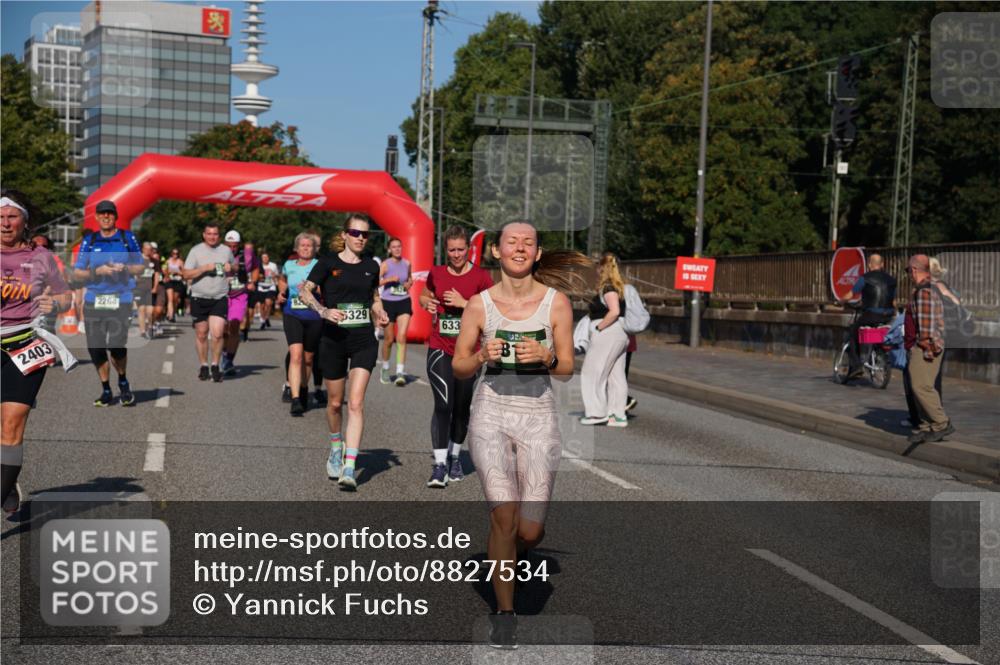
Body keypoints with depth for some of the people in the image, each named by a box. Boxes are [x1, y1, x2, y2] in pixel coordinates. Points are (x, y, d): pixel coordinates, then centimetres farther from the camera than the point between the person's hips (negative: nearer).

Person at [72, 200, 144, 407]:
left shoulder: (128, 238, 7)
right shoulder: (89, 240, 10)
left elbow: (141, 267, 10)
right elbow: (77, 272, 7)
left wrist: (124, 268, -10)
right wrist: (97, 271, -11)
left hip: (121, 299, -2)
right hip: (94, 300, 2)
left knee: (116, 346, -14)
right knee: (95, 348, 0)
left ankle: (123, 383, 14)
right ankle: (106, 391, 16)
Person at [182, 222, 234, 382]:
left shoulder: (226, 250, 9)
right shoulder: (196, 251, 1)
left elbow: (235, 266, 25)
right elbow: (186, 274, -4)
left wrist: (231, 267, 1)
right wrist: (205, 268, -17)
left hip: (220, 298, 0)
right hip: (199, 298, 0)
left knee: (217, 333, -12)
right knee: (201, 334, 7)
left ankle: (215, 366, 2)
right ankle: (203, 365, 22)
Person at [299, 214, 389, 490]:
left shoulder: (371, 266, 8)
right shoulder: (328, 263, -2)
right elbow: (305, 291, -5)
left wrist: (380, 315, 1)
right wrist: (324, 311, -21)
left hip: (363, 340, 1)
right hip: (333, 340, -1)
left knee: (356, 403, -12)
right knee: (335, 402, 12)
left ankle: (349, 470, -14)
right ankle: (336, 449, 41)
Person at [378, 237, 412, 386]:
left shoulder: (407, 263, 5)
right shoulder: (385, 264, -5)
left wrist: (409, 283, 1)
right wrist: (389, 279, -24)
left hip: (404, 302, 2)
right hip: (388, 302, -2)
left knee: (402, 337, -12)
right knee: (389, 339, 7)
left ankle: (400, 372, -14)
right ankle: (385, 368, 30)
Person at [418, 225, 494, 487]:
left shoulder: (481, 277, -4)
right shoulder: (436, 274, 4)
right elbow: (424, 296, 22)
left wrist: (464, 303, -18)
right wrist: (427, 303, -1)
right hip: (440, 349, 0)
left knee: (462, 407, 11)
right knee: (443, 405, -12)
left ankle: (455, 457, 30)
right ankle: (440, 464, -10)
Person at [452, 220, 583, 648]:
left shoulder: (556, 302, -2)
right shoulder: (480, 304, -1)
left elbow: (567, 368, 3)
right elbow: (458, 368, 6)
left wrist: (545, 357, -17)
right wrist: (483, 356, -14)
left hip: (538, 416, 1)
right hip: (491, 412, 0)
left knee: (530, 530, -3)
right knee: (504, 513, -15)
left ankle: (504, 556, 35)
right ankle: (504, 613, 4)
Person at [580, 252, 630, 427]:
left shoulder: (608, 288, -14)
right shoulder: (618, 287, 15)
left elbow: (614, 311, -26)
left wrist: (598, 327, -19)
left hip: (607, 334, -10)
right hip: (620, 335, 10)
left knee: (592, 373, -2)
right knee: (616, 376, 8)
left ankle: (598, 413, 0)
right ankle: (618, 415, 9)